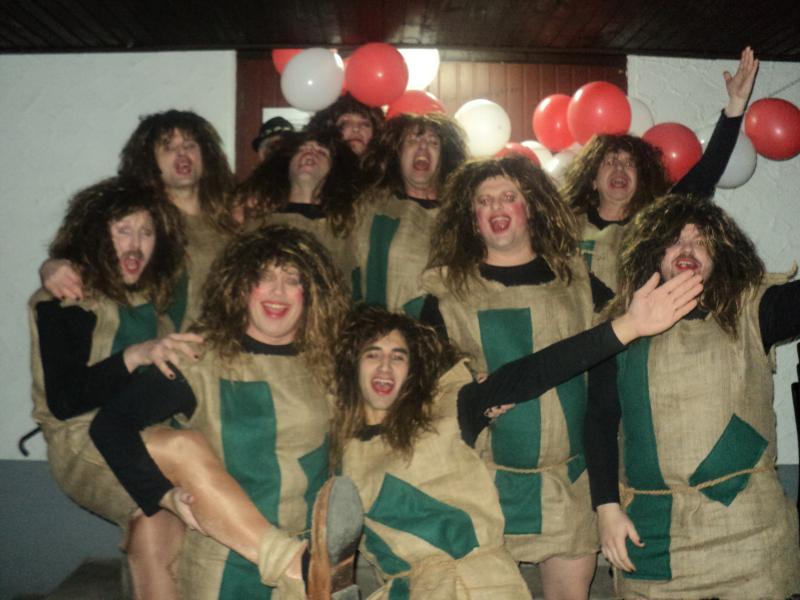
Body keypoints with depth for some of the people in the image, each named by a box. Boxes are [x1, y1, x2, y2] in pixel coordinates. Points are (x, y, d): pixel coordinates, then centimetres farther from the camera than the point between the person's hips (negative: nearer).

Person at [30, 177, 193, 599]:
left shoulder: (153, 293, 10)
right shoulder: (65, 300, -4)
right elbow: (63, 400, -15)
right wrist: (135, 357, -26)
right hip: (85, 444, -4)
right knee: (156, 519, -30)